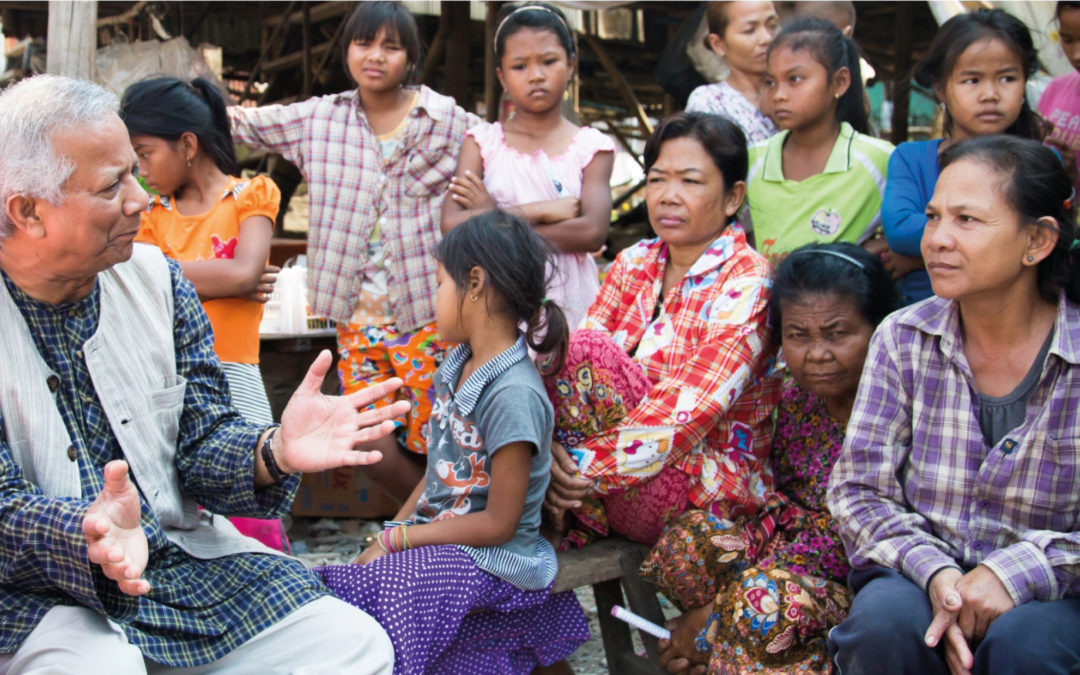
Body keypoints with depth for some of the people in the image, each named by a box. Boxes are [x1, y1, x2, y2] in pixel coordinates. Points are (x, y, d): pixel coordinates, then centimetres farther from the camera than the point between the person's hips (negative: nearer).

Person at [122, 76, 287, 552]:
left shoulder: (251, 196, 7)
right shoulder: (153, 214, 17)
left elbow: (245, 272, -11)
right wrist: (217, 280, -8)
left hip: (229, 376, -3)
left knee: (249, 525, -9)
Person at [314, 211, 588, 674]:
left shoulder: (513, 395, -21)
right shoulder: (458, 366, 7)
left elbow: (498, 524, -17)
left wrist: (397, 539, -11)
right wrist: (389, 537, 0)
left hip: (491, 561, -8)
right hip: (437, 538, 8)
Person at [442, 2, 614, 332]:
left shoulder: (591, 146, 2)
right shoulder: (482, 141, 3)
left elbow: (592, 233, -13)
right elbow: (452, 225, -10)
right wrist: (541, 211, -14)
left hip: (569, 305, 0)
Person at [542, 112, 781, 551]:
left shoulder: (746, 283, -12)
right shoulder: (634, 263, 8)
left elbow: (689, 411, -22)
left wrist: (590, 469, -26)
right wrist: (552, 449, -20)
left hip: (708, 490, -6)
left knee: (589, 349, -24)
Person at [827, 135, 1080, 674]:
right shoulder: (903, 339, 1)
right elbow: (857, 489, -2)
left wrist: (1021, 570, -24)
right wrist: (933, 571, -19)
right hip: (917, 575, 1)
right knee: (886, 621, -31)